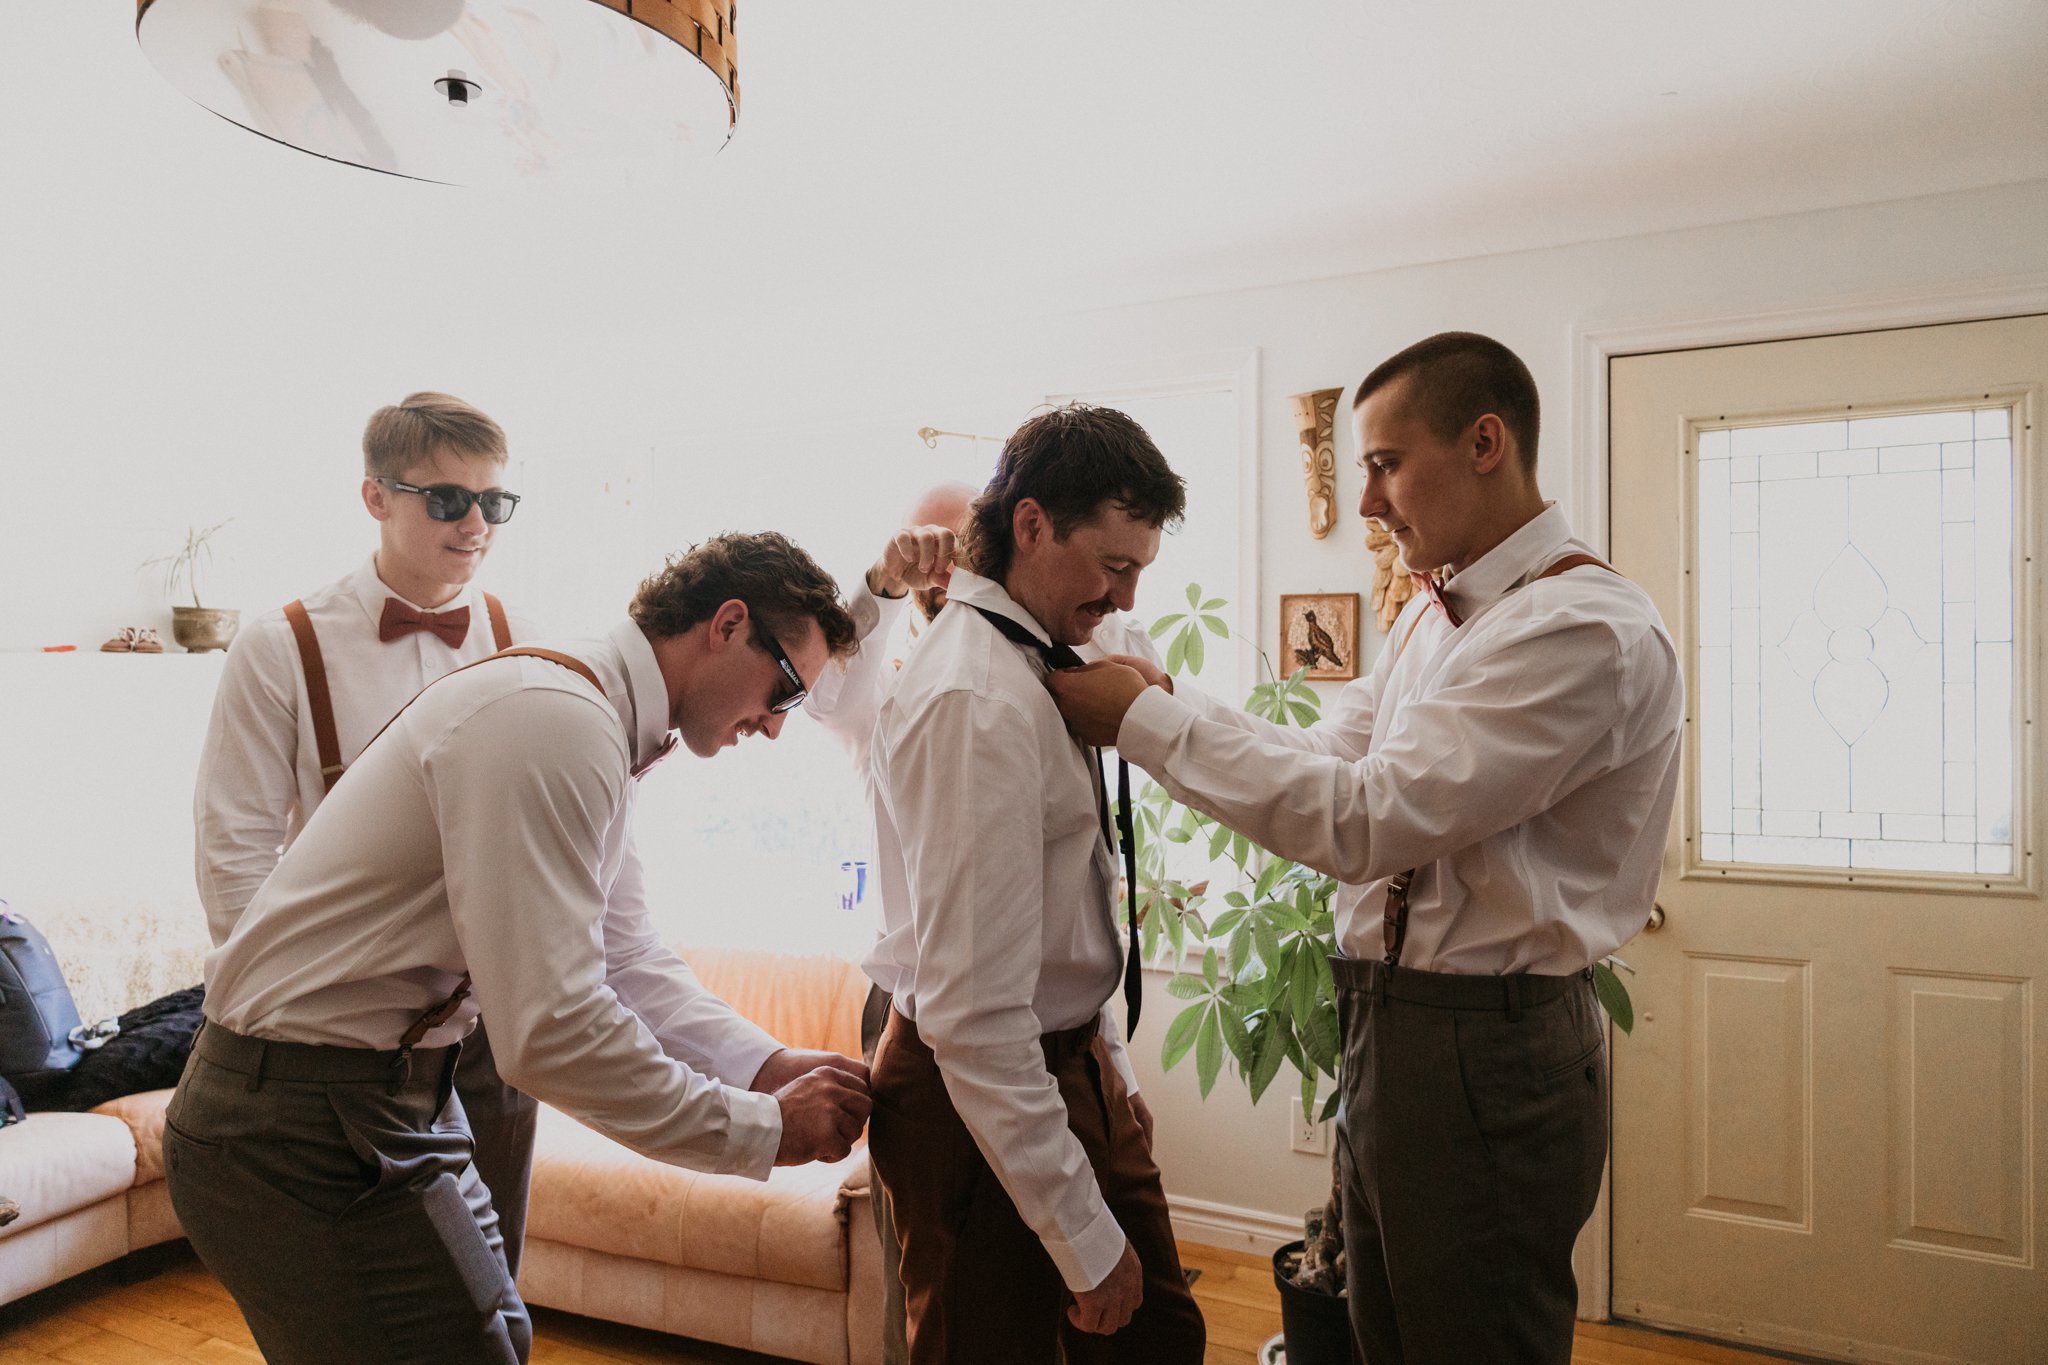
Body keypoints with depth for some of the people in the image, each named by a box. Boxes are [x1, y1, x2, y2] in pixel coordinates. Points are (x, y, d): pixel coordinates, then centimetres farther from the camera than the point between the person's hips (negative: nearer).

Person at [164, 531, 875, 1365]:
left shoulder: (598, 733, 7)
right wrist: (764, 1129, -20)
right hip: (305, 1131, -10)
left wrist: (774, 1068, -3)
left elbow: (628, 962, 9)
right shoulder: (557, 723, -26)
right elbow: (550, 1030, -31)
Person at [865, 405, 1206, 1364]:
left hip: (1070, 1061, 9)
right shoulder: (978, 702, -26)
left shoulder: (1026, 665, 5)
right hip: (988, 1095, -9)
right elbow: (975, 1014, -28)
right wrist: (1084, 1239, -22)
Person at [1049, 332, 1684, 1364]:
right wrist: (1159, 705, -4)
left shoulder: (1586, 630, -20)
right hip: (1385, 1028, 9)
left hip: (1486, 1057, -9)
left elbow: (1365, 819, -26)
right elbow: (1327, 759, 9)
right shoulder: (1435, 615, 11)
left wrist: (1145, 720, -21)